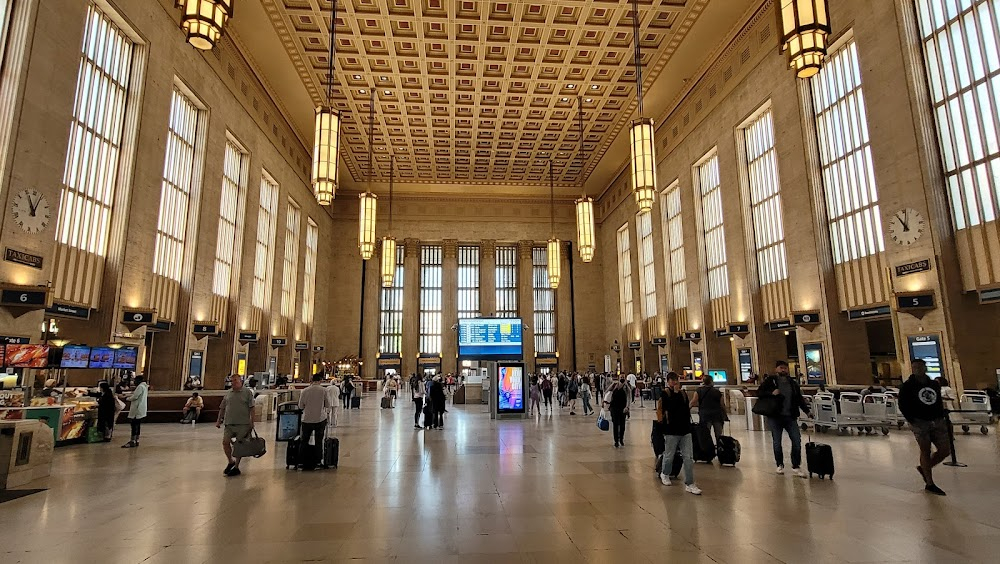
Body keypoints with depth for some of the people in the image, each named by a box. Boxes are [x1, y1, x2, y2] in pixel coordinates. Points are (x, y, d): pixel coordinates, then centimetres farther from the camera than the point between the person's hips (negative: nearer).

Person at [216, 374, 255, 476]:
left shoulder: (247, 392, -2)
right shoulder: (228, 393, 10)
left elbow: (251, 408, -4)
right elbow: (222, 408, 16)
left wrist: (251, 422, -9)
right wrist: (219, 420, 11)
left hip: (243, 424, -4)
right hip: (229, 423, 4)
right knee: (225, 442, -5)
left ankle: (236, 467, 16)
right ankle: (231, 461, 19)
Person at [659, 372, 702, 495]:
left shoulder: (683, 392, 7)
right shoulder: (665, 394, -8)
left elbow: (687, 408, 15)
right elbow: (670, 406, -24)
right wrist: (676, 392, -20)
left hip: (685, 429, 4)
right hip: (672, 430, -4)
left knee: (689, 458, 0)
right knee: (669, 455, 11)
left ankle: (689, 484, 6)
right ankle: (664, 474, 38)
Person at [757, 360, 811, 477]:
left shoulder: (792, 383, 10)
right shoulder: (770, 381, -2)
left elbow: (799, 399, 15)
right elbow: (759, 392, -5)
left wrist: (807, 411, 5)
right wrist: (771, 393, -20)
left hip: (790, 417, 3)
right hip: (775, 417, -3)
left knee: (797, 441, -3)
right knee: (776, 442, 7)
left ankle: (796, 467, 7)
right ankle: (779, 465, 23)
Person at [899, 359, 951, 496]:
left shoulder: (935, 384, 13)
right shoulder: (907, 386, -3)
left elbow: (939, 402, 19)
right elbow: (902, 405, -4)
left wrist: (942, 417, 8)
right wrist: (911, 421, -11)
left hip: (937, 422, 5)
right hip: (920, 423, -5)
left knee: (945, 450, 2)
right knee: (925, 451, -3)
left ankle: (924, 469, 25)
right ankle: (929, 484, 4)